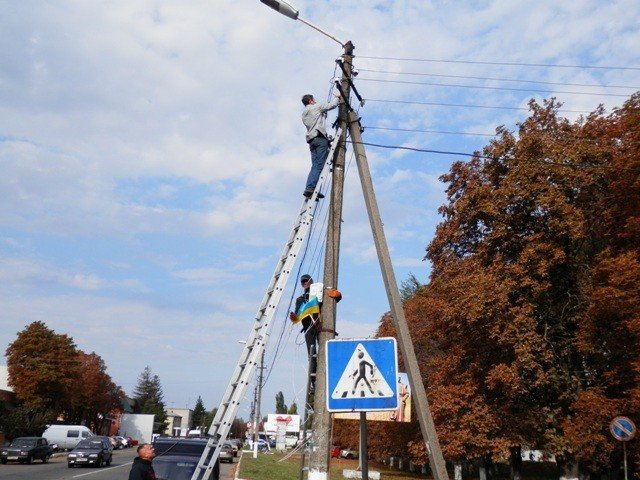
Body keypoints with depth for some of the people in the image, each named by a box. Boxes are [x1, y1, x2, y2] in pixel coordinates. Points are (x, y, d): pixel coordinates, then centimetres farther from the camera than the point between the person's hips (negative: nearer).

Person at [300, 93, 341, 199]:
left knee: (315, 165, 2)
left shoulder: (304, 114, 27)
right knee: (319, 165, -16)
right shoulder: (316, 107, 6)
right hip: (320, 138, -8)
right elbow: (332, 105, 5)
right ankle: (310, 188, -29)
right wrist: (337, 97, 21)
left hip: (311, 140, 8)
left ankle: (309, 189, -12)